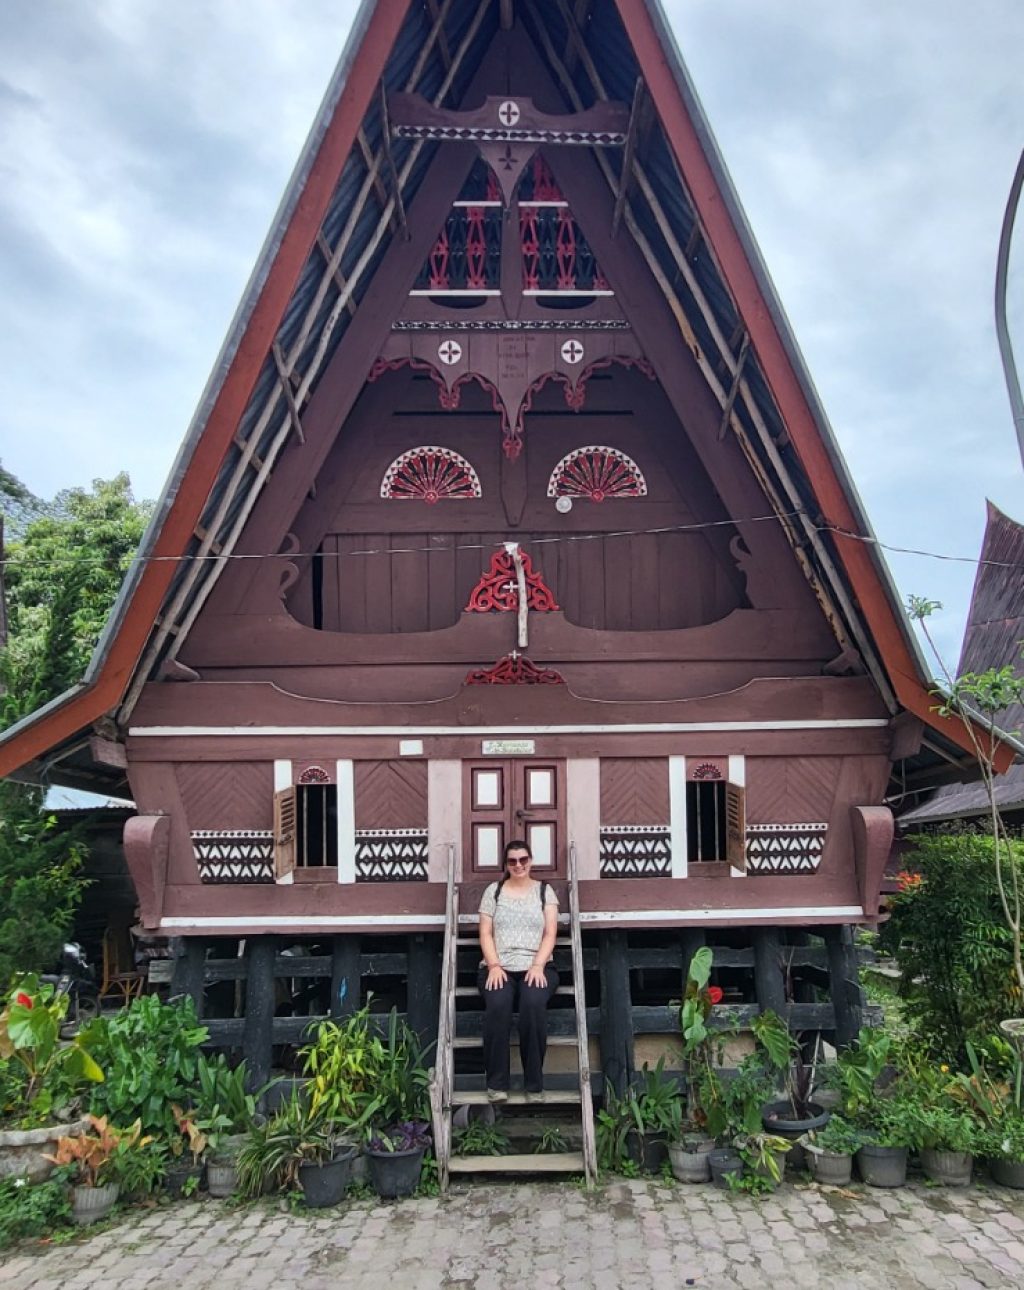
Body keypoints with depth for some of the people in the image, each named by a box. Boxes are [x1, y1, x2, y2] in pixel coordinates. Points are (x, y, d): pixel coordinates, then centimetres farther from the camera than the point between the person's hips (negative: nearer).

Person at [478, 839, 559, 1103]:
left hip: (536, 967, 0)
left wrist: (537, 966, -13)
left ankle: (534, 1084, -23)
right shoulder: (493, 891, 12)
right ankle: (497, 1083, -21)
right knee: (497, 1005, -33)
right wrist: (494, 966, -11)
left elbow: (550, 933, 3)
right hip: (499, 967, 0)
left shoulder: (545, 890, 12)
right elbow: (485, 934, 5)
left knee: (533, 1004, -34)